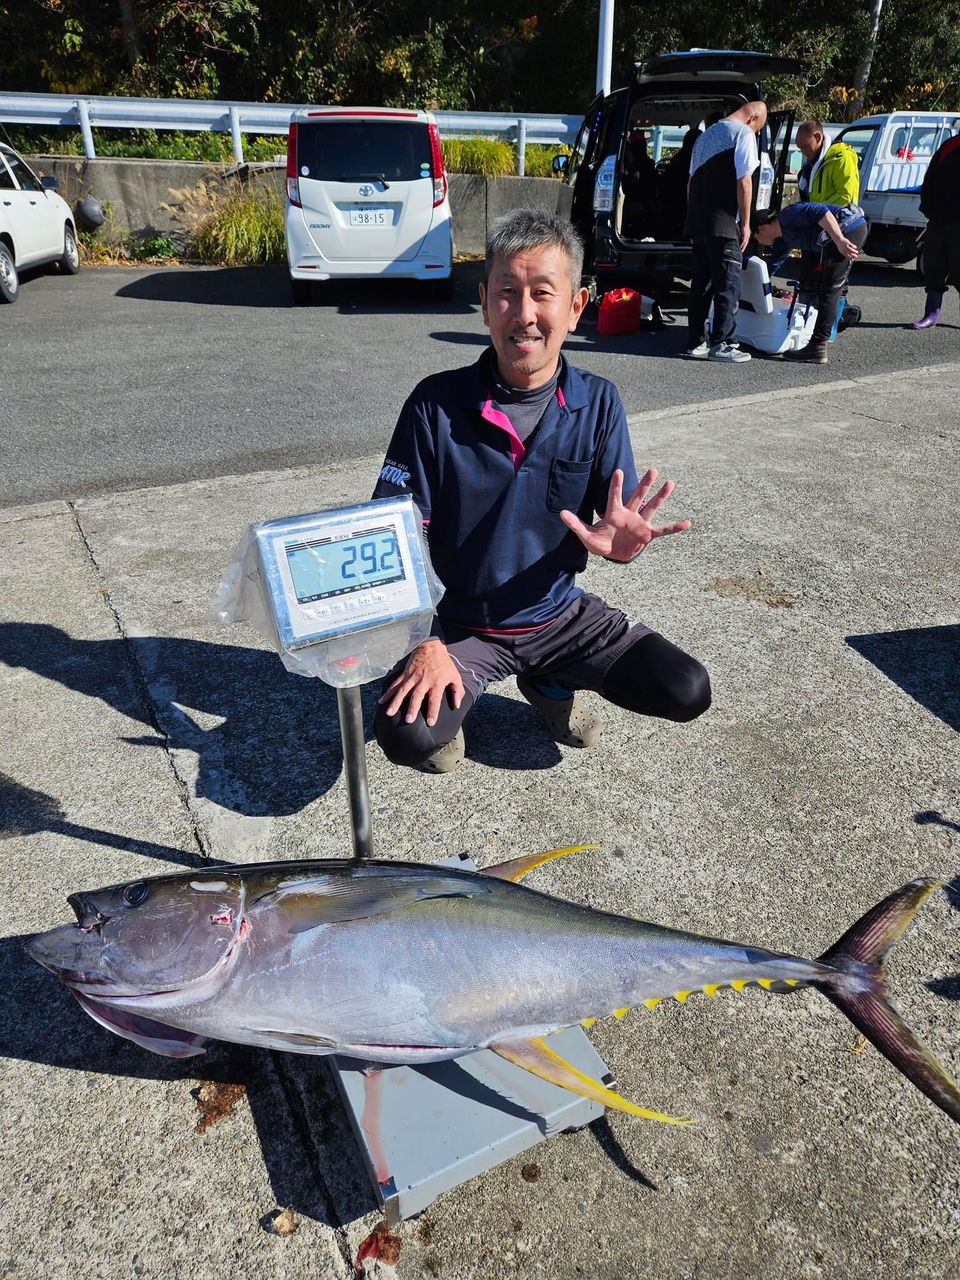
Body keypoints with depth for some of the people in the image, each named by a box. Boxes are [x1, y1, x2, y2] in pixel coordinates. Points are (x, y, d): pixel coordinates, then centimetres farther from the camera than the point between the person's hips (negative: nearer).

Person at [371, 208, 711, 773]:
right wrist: (425, 644, -21)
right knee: (406, 736, -29)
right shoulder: (437, 404, -14)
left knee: (688, 691, -11)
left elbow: (624, 520, -5)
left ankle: (552, 683, 16)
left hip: (561, 613, 3)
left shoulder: (598, 403, -7)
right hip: (459, 624, -3)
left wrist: (620, 542, -30)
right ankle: (452, 701, 10)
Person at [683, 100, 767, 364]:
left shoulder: (707, 134, 22)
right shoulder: (744, 133, -3)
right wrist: (745, 223, -7)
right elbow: (744, 182, -10)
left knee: (701, 283, 9)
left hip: (697, 221, 8)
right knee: (728, 284, -4)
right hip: (723, 223, -8)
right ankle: (720, 344, -6)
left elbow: (692, 179, 24)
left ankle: (695, 342, 10)